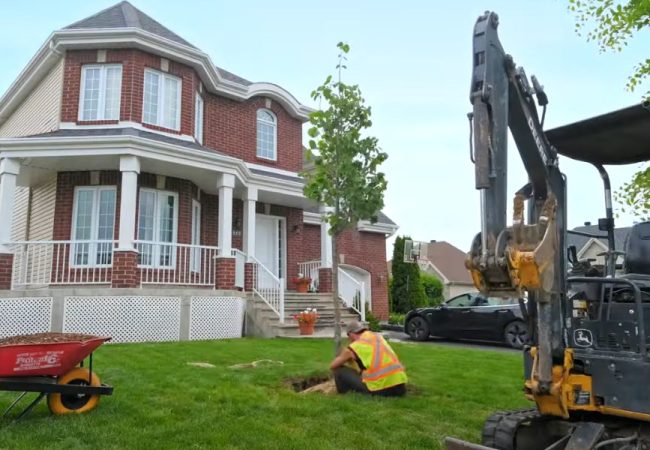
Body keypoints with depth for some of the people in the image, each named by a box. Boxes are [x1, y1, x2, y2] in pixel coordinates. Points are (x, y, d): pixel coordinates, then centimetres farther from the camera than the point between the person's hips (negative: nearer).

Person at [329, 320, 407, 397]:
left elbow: (333, 366, 20)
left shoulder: (353, 348, 5)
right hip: (400, 387, 5)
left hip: (379, 388, -5)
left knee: (340, 370, 10)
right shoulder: (379, 336, 19)